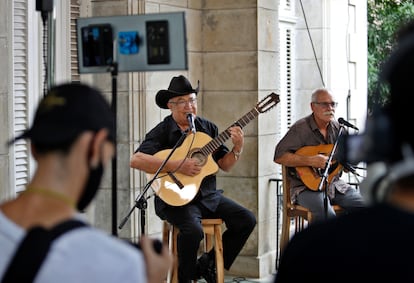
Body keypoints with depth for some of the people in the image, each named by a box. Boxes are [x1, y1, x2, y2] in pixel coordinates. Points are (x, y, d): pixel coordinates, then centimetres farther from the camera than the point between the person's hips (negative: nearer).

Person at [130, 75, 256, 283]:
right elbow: (136, 160, -21)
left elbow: (224, 165, 13)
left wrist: (237, 149, -8)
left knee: (246, 220, -7)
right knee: (193, 230, -33)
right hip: (176, 197, -6)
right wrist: (177, 166, -24)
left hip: (208, 195, 6)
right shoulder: (162, 131, -6)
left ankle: (209, 264, 9)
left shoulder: (208, 128, 11)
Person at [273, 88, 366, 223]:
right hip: (307, 185, -6)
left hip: (334, 183, 6)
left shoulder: (337, 128, 10)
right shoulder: (301, 128, -9)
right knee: (327, 216, -33)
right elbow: (279, 156, -17)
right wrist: (310, 161, -23)